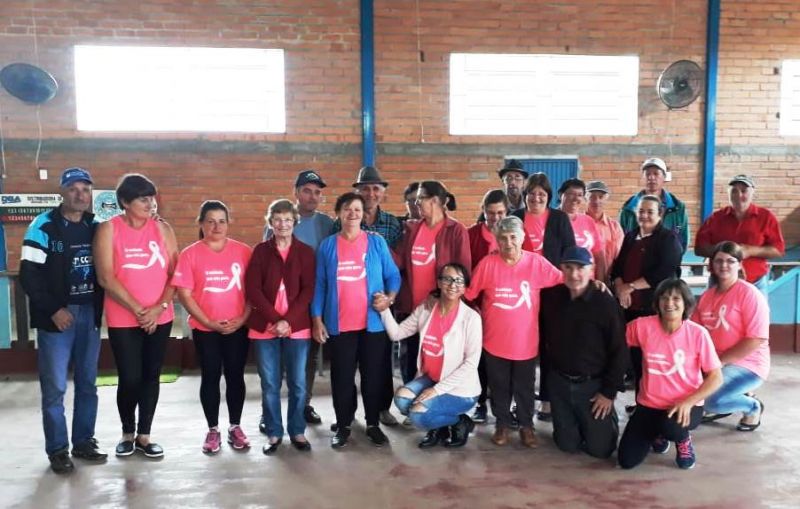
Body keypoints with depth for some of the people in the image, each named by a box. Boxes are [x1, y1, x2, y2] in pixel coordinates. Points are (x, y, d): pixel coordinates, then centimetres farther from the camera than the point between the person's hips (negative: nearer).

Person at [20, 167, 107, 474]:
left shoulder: (96, 227, 8)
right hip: (56, 316, -4)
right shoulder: (44, 226, -6)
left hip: (89, 314, 4)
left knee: (88, 384, 11)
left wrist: (100, 306, 1)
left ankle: (84, 442, 22)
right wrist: (53, 310, -14)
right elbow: (29, 274, -9)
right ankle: (58, 450, 13)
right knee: (54, 387, 0)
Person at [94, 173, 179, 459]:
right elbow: (106, 278, -10)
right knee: (130, 379, -1)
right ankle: (127, 433, 23)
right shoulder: (109, 229, -5)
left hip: (160, 318, 3)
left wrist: (159, 307, -11)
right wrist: (138, 309, -13)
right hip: (123, 319, -2)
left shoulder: (162, 228, 3)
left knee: (151, 377, 9)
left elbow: (175, 272, 1)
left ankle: (144, 436, 23)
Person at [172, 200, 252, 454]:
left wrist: (243, 319, -9)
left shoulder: (243, 251, -1)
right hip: (205, 328, -1)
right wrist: (209, 322, -12)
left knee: (235, 376, 9)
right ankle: (213, 429, 20)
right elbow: (184, 294, -6)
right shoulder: (190, 254, -4)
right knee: (210, 376, 7)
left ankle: (235, 427, 23)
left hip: (238, 327, 1)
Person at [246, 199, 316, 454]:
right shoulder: (260, 251, 5)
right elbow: (252, 289, -3)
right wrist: (275, 319, -13)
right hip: (265, 327, 0)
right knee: (270, 384, 6)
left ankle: (297, 431, 20)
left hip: (297, 326, 0)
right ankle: (273, 433, 19)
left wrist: (288, 320, -13)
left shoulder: (305, 251, 5)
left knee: (298, 383, 5)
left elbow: (308, 290, -2)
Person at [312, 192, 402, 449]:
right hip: (339, 325, 0)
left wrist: (390, 297, -16)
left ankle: (373, 424, 23)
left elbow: (393, 275, 3)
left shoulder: (377, 242, 2)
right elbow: (320, 285, 4)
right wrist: (317, 320, 0)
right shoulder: (327, 246, 3)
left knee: (373, 375, 8)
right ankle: (343, 426, 21)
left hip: (373, 322, 0)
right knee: (342, 377, 7)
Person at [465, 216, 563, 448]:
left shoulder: (536, 262, -9)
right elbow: (468, 294, -1)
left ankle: (526, 425, 36)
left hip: (526, 341, 0)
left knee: (524, 387, 16)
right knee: (499, 387, 16)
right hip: (495, 341, 0)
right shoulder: (487, 263, -9)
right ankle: (502, 424, 35)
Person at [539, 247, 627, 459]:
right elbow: (542, 333, 9)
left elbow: (619, 352, -12)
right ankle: (573, 427, 42)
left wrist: (609, 392, -11)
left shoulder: (606, 304, -15)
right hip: (559, 382, 3)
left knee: (600, 448, 5)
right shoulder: (550, 297, -5)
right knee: (567, 445, 11)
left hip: (594, 384, -3)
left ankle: (609, 419, 35)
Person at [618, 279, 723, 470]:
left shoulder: (698, 333, -14)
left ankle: (683, 439, 3)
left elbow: (716, 378, -9)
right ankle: (658, 434, 27)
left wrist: (688, 402, -22)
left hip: (686, 405, -2)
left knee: (672, 427, -37)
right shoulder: (642, 326, -10)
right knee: (627, 461, -6)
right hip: (649, 404, 2)